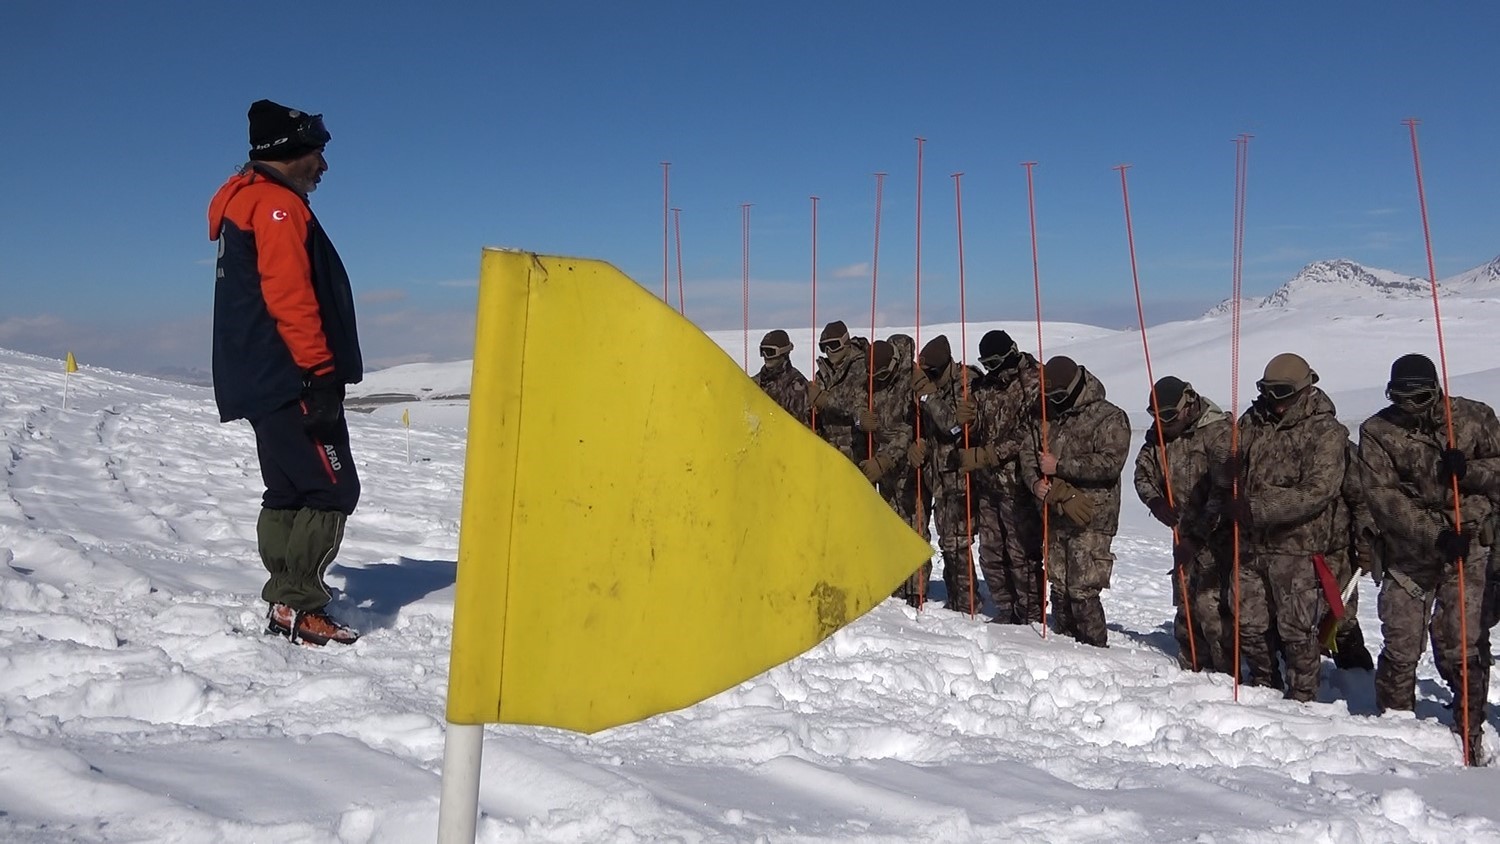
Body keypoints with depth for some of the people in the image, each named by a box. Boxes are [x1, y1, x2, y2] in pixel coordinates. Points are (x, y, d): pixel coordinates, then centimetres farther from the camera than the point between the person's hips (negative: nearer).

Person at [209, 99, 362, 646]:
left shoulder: (247, 203, 23)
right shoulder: (278, 204, -10)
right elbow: (291, 297, -20)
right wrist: (320, 372, -22)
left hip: (262, 383, 11)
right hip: (289, 380, -11)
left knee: (288, 492, 12)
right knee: (332, 490, -10)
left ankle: (285, 602, 16)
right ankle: (297, 606, -11)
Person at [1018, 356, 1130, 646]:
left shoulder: (1110, 417, -5)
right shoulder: (1046, 416, 13)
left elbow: (1110, 463, -17)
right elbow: (1027, 453, 11)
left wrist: (1060, 466, -17)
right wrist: (1037, 483, -9)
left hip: (1092, 517, -6)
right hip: (1056, 516, 6)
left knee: (1083, 591, -9)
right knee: (1059, 588, 11)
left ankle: (1096, 649, 5)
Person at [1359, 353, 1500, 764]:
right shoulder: (1377, 431, -2)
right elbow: (1382, 497, -9)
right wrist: (1435, 535, -19)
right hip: (1408, 553, 0)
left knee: (1458, 647, -4)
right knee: (1400, 648, 1)